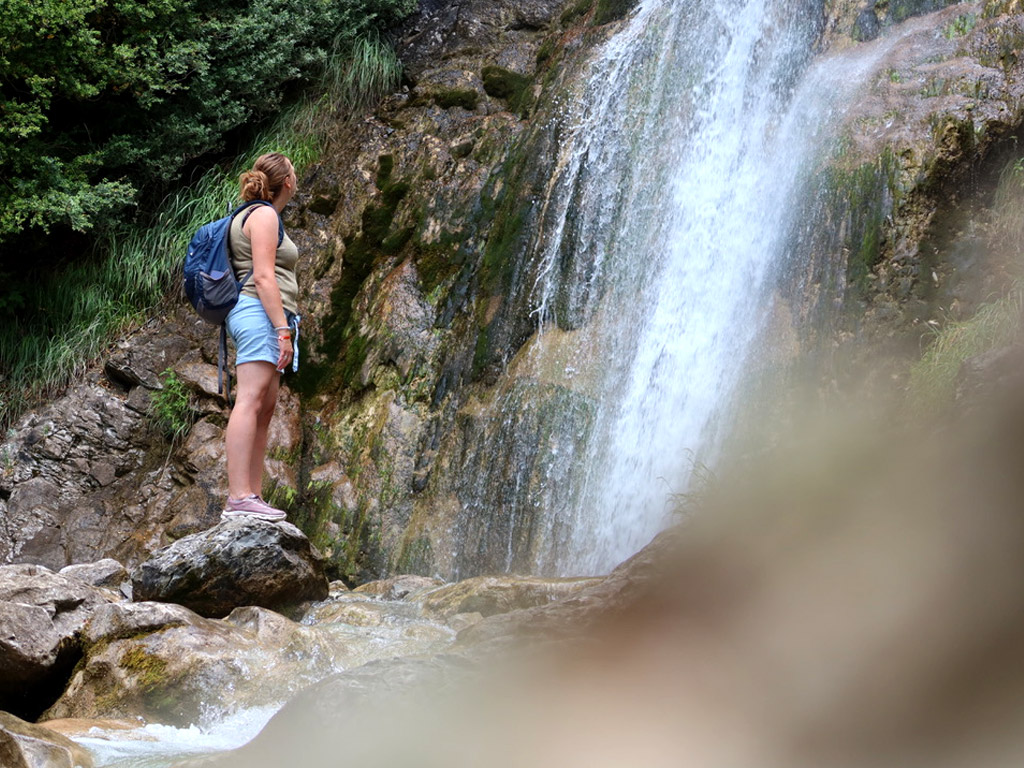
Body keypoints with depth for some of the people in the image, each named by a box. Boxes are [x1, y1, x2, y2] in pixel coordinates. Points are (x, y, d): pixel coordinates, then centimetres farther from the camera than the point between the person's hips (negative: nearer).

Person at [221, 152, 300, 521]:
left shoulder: (257, 216, 25)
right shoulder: (264, 215, -6)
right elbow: (263, 277, -15)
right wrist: (282, 328, -20)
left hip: (263, 319, 11)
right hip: (260, 313, -11)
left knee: (265, 410, 6)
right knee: (249, 401, -18)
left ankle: (254, 497, 3)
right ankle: (238, 498, -25)